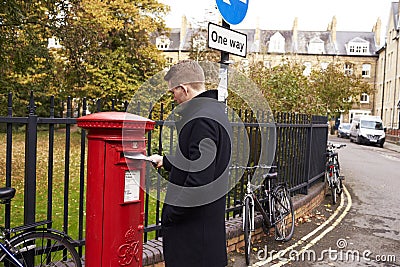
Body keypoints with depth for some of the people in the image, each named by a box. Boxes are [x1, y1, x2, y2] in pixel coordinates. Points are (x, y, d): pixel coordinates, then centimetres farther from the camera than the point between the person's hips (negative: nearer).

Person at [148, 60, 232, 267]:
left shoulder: (202, 120, -22)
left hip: (195, 221, -10)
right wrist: (165, 161, 27)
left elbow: (200, 178, -27)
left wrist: (171, 213, -18)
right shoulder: (214, 110, 12)